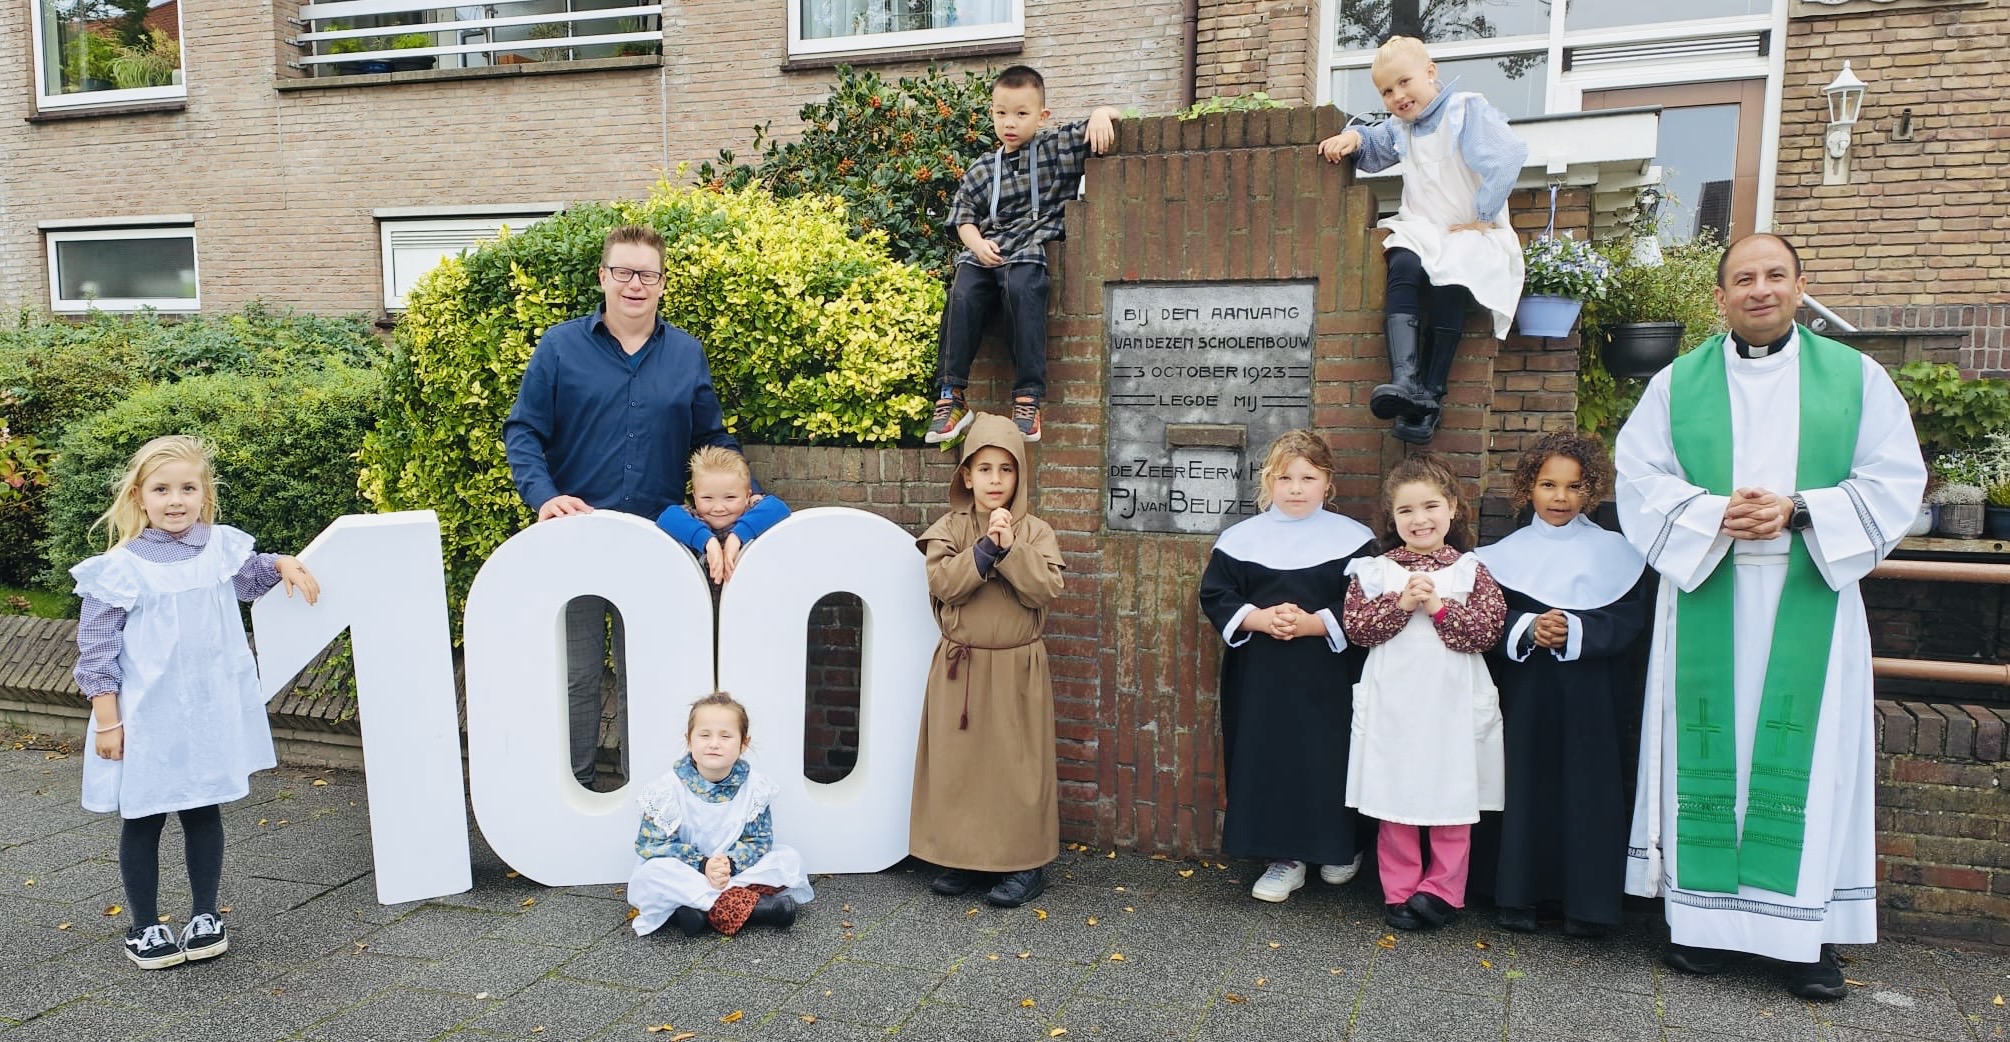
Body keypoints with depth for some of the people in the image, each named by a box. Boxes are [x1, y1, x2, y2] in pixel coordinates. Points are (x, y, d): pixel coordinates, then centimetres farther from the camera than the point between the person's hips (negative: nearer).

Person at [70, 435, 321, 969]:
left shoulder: (221, 547, 0)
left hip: (210, 714, 3)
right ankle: (144, 927, 26)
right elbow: (96, 649, -9)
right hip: (147, 722, -3)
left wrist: (283, 565, 6)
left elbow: (248, 578, 25)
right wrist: (107, 720, -10)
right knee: (143, 820, 11)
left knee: (204, 812, 15)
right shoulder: (120, 568, -13)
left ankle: (205, 915, 29)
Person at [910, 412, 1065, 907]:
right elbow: (943, 583, -13)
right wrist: (986, 547, -20)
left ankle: (1026, 862, 13)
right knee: (958, 762, 7)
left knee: (1018, 764, 2)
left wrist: (1010, 548, -20)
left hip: (1017, 668, -1)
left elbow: (1045, 589, -13)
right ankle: (964, 856, 20)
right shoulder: (949, 529, 2)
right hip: (960, 666, 2)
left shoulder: (1036, 532, 0)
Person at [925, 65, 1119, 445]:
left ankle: (1028, 397, -30)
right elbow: (964, 217, 18)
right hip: (986, 254, 3)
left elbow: (1098, 123, 8)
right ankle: (952, 396, -19)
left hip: (1031, 250, -3)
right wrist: (977, 243, -4)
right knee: (963, 296, -26)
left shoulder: (1058, 149, 10)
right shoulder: (980, 172, 17)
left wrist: (1101, 114, -16)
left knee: (1022, 289, -34)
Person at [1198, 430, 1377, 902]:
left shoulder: (1352, 538, -1)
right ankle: (1285, 855, 18)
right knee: (1267, 760, 4)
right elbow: (1215, 596, 2)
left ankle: (1342, 846, 28)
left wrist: (1311, 624, -17)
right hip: (1259, 674, 2)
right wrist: (1260, 619, -14)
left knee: (1330, 761, 4)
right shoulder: (1241, 538, 3)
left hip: (1328, 674, -1)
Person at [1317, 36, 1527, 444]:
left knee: (1449, 278, -37)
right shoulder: (1399, 128, 18)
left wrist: (1481, 219, -18)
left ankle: (1432, 394, -32)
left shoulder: (1468, 110, -4)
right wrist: (1353, 137, 11)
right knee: (1404, 266, -31)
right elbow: (1374, 147, 37)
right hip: (1421, 231, 5)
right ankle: (1405, 382, -49)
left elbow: (1509, 157, -17)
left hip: (1472, 233, -5)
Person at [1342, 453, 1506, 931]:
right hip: (1392, 703, 1)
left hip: (1453, 704, 0)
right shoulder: (1374, 571, 3)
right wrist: (1400, 604, -17)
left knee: (1453, 798, 7)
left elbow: (1488, 629, -8)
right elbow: (1355, 625, -6)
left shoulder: (1472, 572, 2)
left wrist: (1439, 607, -16)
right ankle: (1399, 892, 19)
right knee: (1394, 802, 7)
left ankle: (1442, 890, 20)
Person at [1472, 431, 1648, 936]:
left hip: (1588, 693, 0)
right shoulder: (1507, 553, 6)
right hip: (1525, 691, 0)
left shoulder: (1613, 552, 4)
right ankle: (1519, 892, 12)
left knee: (1586, 789, 1)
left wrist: (1574, 631, -19)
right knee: (1526, 784, 3)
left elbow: (1627, 619, -4)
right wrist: (1527, 629, -19)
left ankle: (1587, 901, 12)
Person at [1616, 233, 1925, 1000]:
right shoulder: (1676, 383, 7)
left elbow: (1893, 483, 1)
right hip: (1705, 597, 0)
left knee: (1806, 755, 1)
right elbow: (1641, 482, 0)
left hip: (1810, 599, 0)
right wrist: (1716, 514, -16)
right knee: (1708, 750, 2)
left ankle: (1807, 927, 10)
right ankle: (1703, 915, 11)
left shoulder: (1857, 377, 7)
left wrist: (1797, 511, -13)